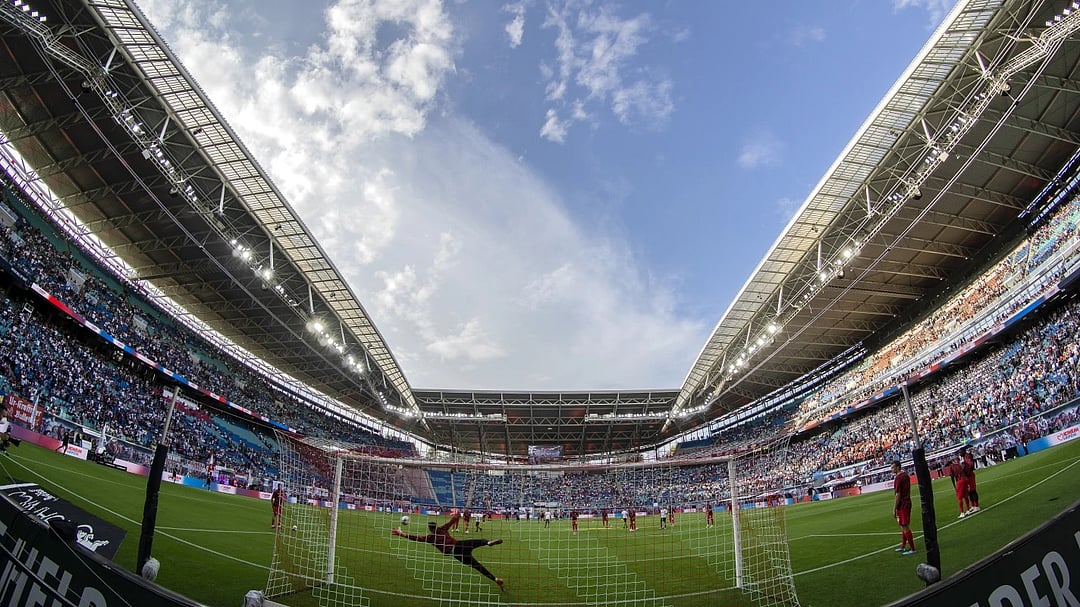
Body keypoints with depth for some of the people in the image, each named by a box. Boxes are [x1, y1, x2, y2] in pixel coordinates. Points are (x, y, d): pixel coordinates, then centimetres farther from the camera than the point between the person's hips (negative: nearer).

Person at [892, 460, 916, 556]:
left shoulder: (898, 478, -19)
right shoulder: (905, 475, 9)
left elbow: (897, 495, -20)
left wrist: (894, 509, -15)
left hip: (902, 505, -10)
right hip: (907, 503, 10)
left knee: (905, 527, -4)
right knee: (904, 526, 17)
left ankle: (912, 549, 0)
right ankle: (903, 547, 26)